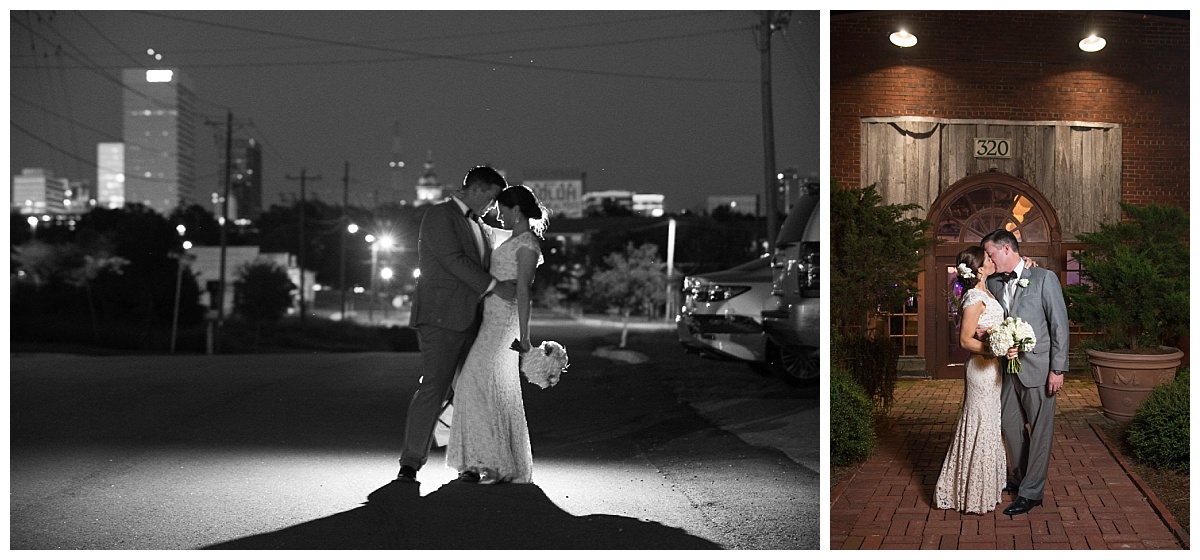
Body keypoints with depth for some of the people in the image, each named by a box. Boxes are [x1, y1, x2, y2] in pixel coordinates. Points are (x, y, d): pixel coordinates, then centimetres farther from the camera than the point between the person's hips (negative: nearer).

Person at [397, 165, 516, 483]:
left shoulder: (481, 227, 21)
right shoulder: (439, 215, -3)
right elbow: (454, 260, -14)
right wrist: (494, 286, -15)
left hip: (469, 321, 8)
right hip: (441, 317, -8)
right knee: (434, 388, -13)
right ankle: (410, 463, -9)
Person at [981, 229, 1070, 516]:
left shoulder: (1044, 278, -9)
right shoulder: (994, 283, 8)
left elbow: (1060, 325, -10)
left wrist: (1058, 369, -13)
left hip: (1038, 367, -6)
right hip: (1009, 366, 7)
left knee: (1040, 430, 2)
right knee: (1009, 424, 15)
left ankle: (1032, 492, 9)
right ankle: (1019, 478, 33)